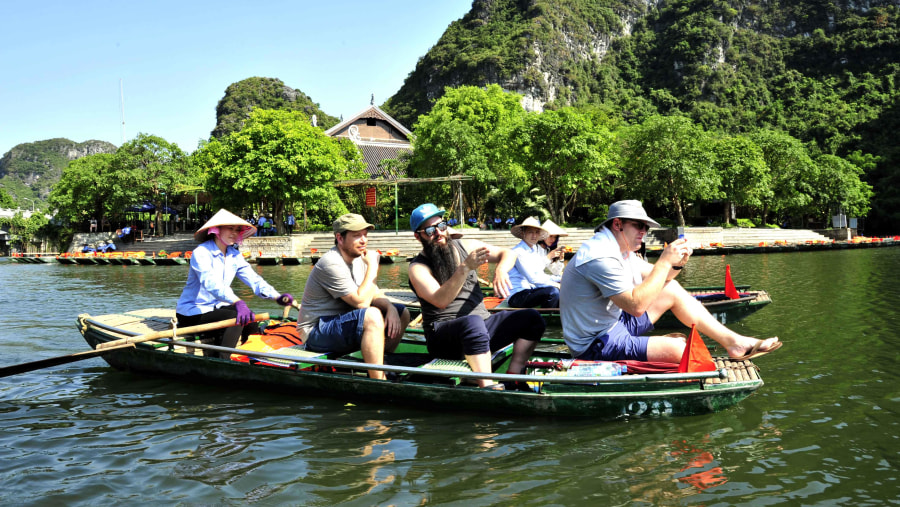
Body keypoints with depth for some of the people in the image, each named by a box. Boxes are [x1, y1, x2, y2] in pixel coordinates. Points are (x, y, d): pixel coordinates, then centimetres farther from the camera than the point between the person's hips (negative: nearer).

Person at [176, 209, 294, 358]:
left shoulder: (234, 255, 7)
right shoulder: (201, 253, -18)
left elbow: (253, 279, -5)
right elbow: (211, 283, -35)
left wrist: (277, 297, -23)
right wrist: (237, 302, -52)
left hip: (216, 307, 7)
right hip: (192, 312, -7)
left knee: (250, 319, -14)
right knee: (237, 317, -27)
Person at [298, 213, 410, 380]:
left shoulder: (358, 258, 9)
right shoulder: (332, 263, -21)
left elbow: (374, 295, 9)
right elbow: (361, 302, -27)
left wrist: (390, 307, -12)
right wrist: (372, 266, -19)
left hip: (342, 323, 10)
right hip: (317, 333, -10)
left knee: (402, 313, 6)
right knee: (372, 316, -34)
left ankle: (383, 365, 10)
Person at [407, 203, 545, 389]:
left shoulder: (466, 248, 10)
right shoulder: (418, 267, -6)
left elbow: (507, 253, 12)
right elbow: (440, 301, -22)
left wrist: (501, 270, -12)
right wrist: (465, 268, -33)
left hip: (482, 326, 6)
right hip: (443, 336, -6)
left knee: (531, 317, -10)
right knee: (473, 322, -38)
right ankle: (488, 388, -42)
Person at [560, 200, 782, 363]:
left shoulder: (620, 248, 9)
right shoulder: (600, 256, -25)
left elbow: (657, 278, 16)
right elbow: (636, 305, -31)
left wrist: (676, 263, -6)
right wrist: (665, 261, -24)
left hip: (612, 323, 11)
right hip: (595, 346, -11)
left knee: (672, 290, 11)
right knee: (676, 348, -24)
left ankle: (732, 341, 12)